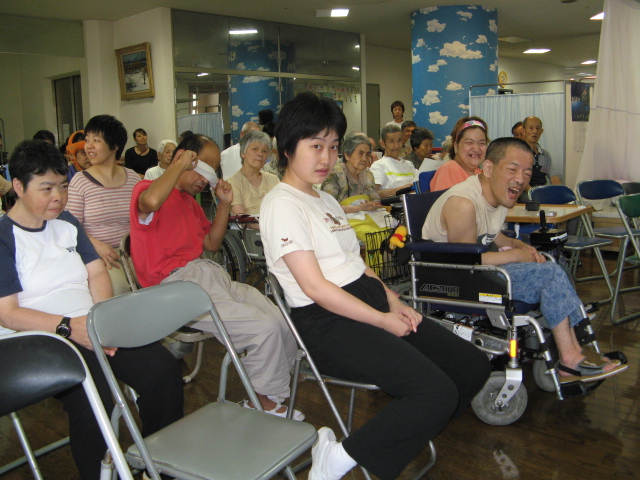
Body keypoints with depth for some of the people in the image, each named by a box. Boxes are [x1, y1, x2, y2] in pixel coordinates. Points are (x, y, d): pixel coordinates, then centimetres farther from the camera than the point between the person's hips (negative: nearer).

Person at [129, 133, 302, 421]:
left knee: (283, 324, -3)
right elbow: (151, 201, -30)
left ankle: (270, 397, 13)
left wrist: (224, 205, 11)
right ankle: (262, 403, 4)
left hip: (209, 275, 9)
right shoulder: (147, 188, -3)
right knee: (264, 329, -19)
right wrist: (179, 165, -15)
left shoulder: (190, 200, 24)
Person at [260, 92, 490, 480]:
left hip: (371, 303, 9)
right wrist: (383, 321, -13)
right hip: (328, 322, -9)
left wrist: (393, 302, 3)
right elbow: (316, 287, -16)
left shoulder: (327, 201, 20)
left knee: (474, 366, 1)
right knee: (436, 392, -23)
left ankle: (405, 437, 12)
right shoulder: (282, 204, -9)